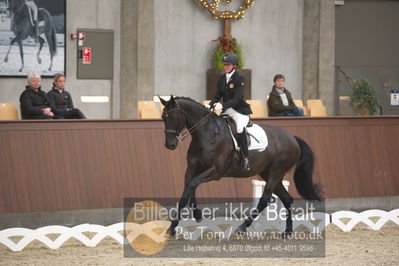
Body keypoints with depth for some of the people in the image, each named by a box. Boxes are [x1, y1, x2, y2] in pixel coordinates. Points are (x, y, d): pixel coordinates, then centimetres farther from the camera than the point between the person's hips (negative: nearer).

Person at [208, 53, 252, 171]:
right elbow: (218, 96, 13)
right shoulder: (222, 79, 9)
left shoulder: (239, 79, -10)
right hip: (226, 110, 7)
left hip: (240, 110, -7)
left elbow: (237, 99, -19)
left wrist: (222, 105, -31)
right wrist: (210, 105, -6)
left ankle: (245, 159, -23)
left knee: (240, 128, -30)